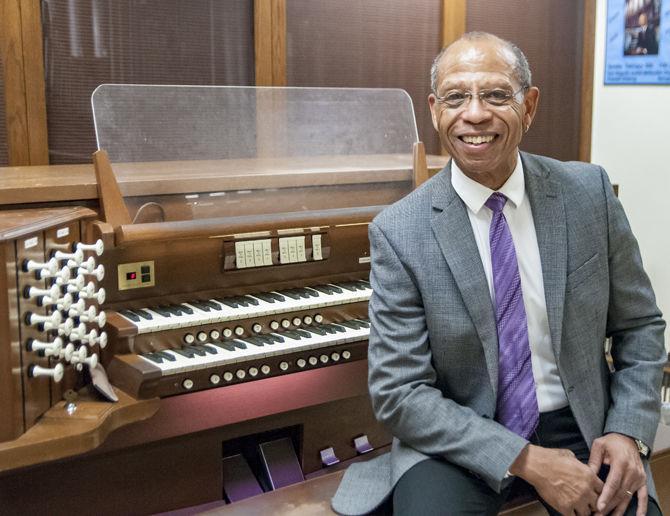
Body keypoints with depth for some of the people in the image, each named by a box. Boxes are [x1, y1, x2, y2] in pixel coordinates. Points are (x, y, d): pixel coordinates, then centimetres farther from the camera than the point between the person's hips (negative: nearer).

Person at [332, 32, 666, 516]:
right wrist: (525, 460, -18)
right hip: (457, 440, -2)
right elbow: (398, 392, -12)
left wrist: (628, 432, -9)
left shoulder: (589, 191, -3)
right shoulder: (398, 232, -11)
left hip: (581, 429, 3)